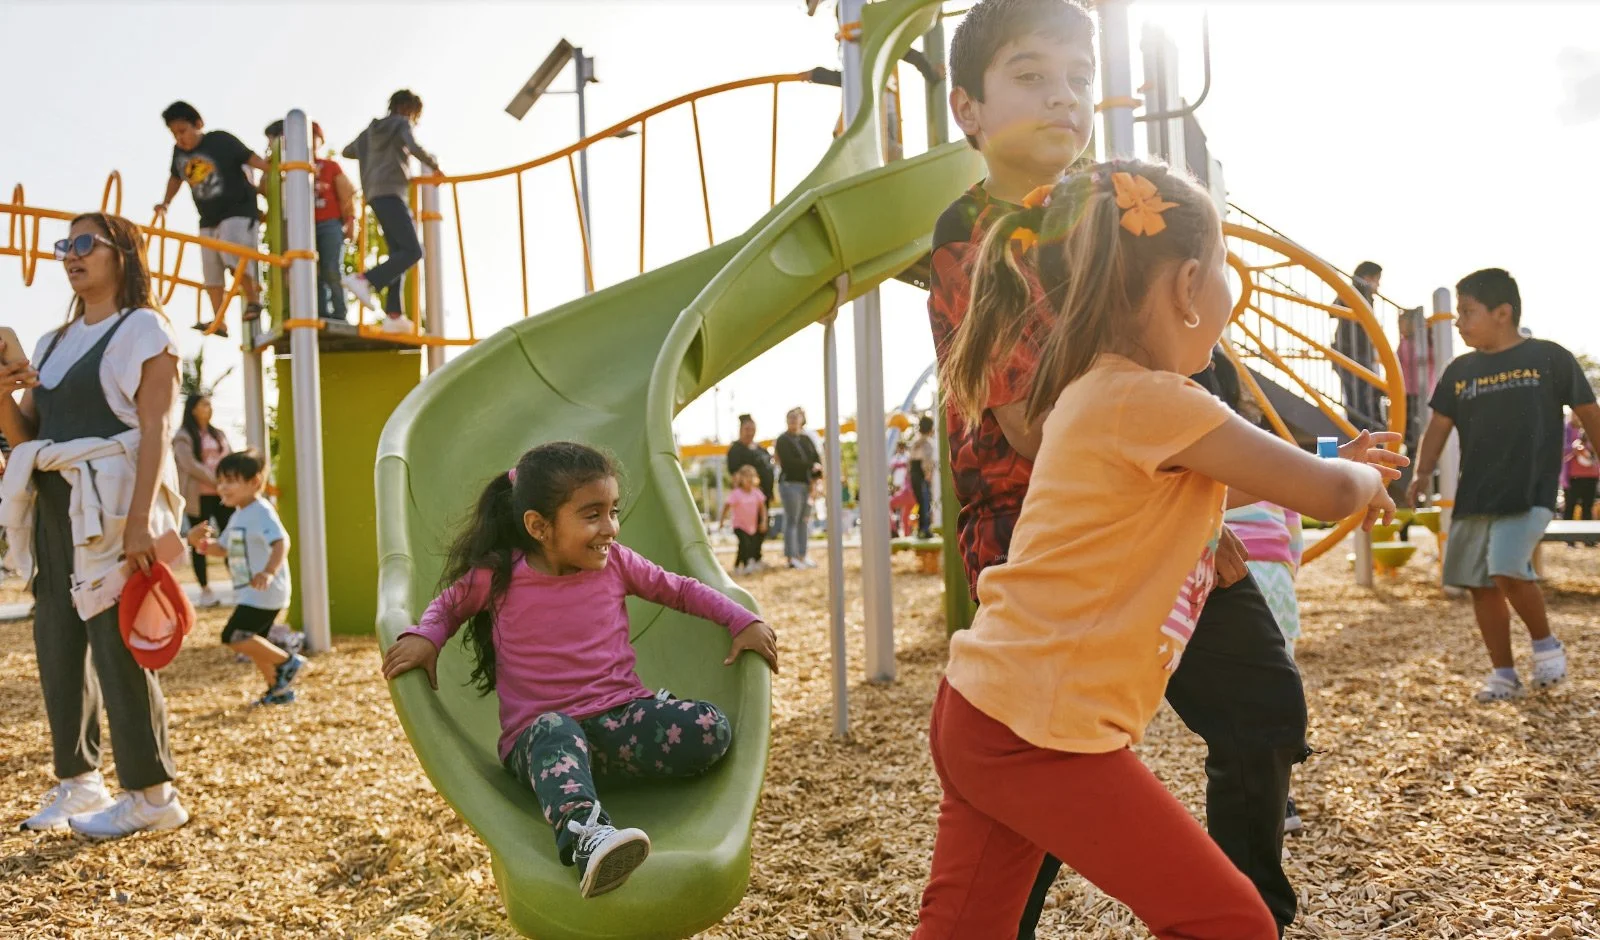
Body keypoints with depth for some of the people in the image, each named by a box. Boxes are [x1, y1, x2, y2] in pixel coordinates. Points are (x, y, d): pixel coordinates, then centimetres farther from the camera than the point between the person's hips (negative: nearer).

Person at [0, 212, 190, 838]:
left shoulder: (143, 330, 0)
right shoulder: (52, 343, 20)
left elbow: (154, 430, -10)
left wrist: (140, 521, -20)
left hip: (112, 504, -7)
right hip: (54, 507, 7)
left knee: (116, 644, -7)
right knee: (57, 645, 6)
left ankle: (150, 794, 0)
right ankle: (76, 781, 17)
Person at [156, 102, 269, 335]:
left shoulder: (220, 140, -12)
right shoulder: (179, 152, 5)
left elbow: (252, 158, -14)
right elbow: (176, 178, 22)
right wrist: (165, 203, 28)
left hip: (239, 211, -7)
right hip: (209, 219, 7)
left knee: (233, 256, -28)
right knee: (212, 272, 7)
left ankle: (253, 300, -8)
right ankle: (218, 322, 12)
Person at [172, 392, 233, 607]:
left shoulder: (218, 434, 17)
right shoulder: (183, 436, -2)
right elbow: (190, 465, -15)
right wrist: (218, 482, -19)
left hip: (223, 496, 5)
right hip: (199, 497, -5)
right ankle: (205, 589, 9)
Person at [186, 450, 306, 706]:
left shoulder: (261, 511, -17)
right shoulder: (237, 516, 14)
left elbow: (281, 542, -32)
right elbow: (221, 549, 23)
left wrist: (269, 572, -47)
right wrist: (199, 542, 2)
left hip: (264, 592, -10)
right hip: (251, 593, 10)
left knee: (234, 637, -16)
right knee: (252, 641, 18)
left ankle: (287, 661, -6)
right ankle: (279, 689, 29)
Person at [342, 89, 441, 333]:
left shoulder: (372, 129, 26)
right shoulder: (401, 123, 5)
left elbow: (347, 151, 35)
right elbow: (414, 147, -15)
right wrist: (435, 165, -1)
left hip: (376, 194, 9)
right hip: (390, 193, -9)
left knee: (398, 253, 4)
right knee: (412, 251, -16)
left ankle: (394, 315, -6)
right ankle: (365, 280, -28)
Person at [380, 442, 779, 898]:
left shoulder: (615, 563, 3)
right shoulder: (497, 576, -2)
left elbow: (679, 589, 16)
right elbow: (449, 604, 17)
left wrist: (743, 620, 4)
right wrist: (424, 637, -5)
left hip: (623, 716, 3)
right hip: (538, 734, -3)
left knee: (711, 729, -22)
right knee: (556, 733, -42)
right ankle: (585, 835, -66)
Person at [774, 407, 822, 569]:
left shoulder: (807, 439, 18)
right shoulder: (783, 440, 1)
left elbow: (817, 458, 9)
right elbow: (789, 462, -12)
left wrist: (818, 476, -9)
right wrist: (811, 466, -10)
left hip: (807, 484, 6)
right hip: (791, 483, -6)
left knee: (804, 521, 6)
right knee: (792, 520, -6)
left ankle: (801, 556, 12)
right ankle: (791, 557, -4)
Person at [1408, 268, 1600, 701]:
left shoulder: (1550, 358, -3)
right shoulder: (1459, 371, 8)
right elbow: (1439, 426, 10)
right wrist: (1421, 475, -3)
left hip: (1530, 493, -5)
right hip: (1474, 496, 5)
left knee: (1508, 570, -22)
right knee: (1481, 585, 6)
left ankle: (1545, 643, 5)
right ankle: (1503, 672, 20)